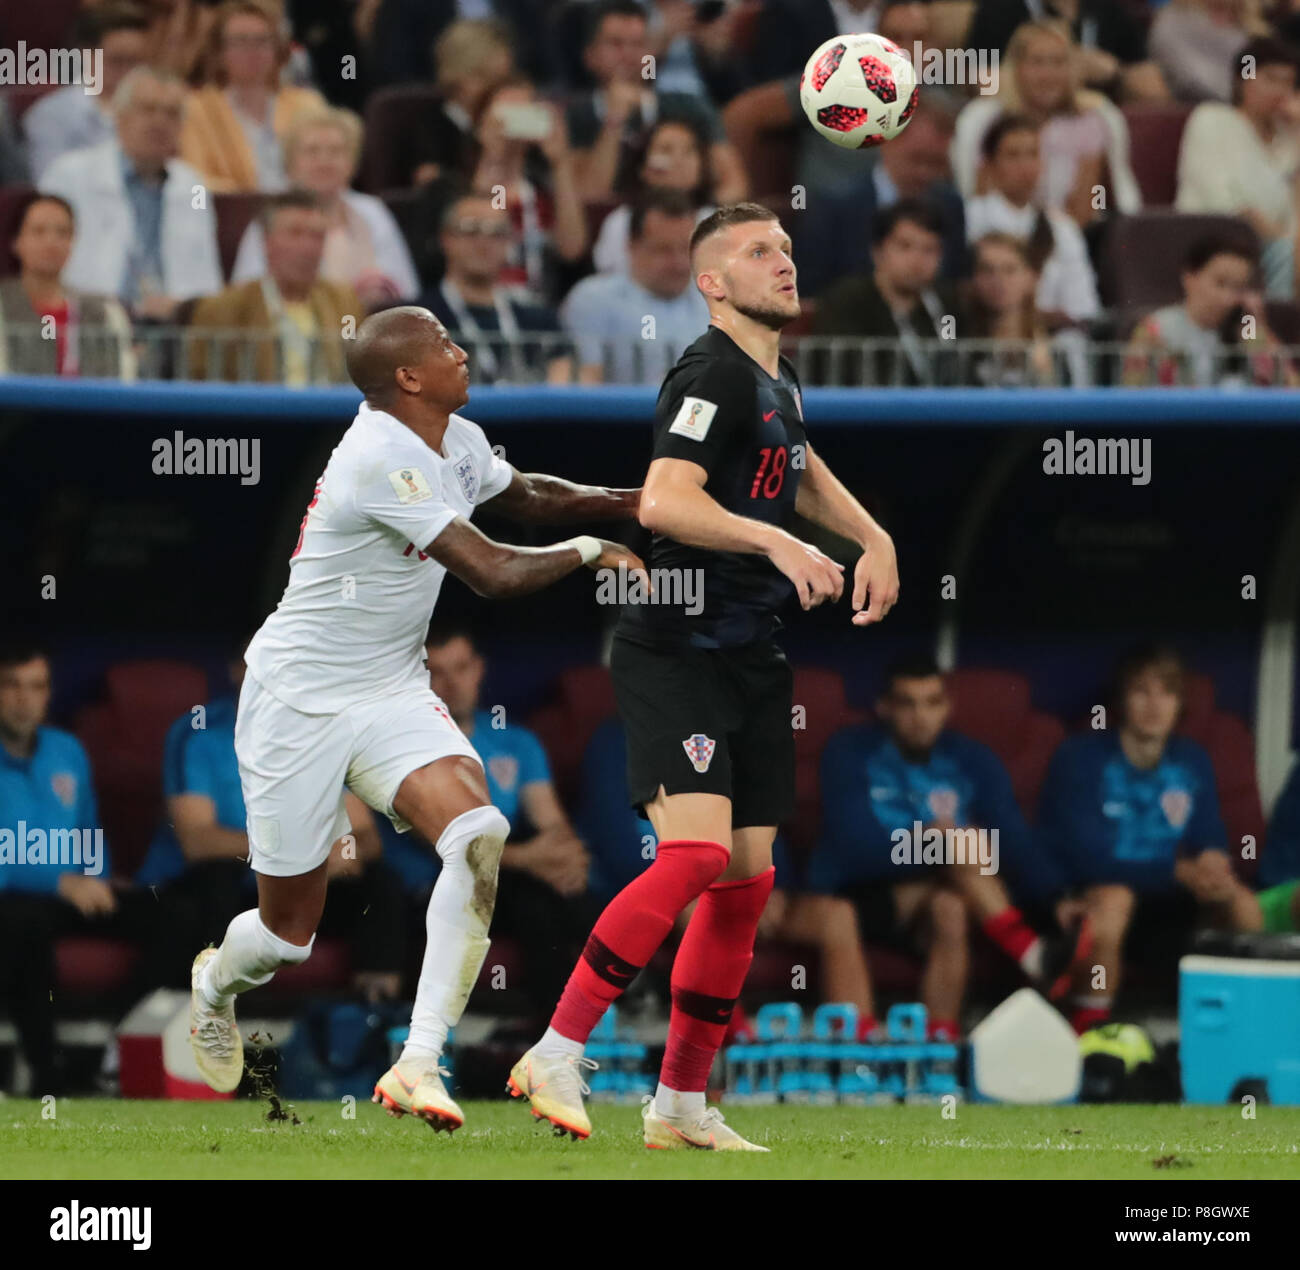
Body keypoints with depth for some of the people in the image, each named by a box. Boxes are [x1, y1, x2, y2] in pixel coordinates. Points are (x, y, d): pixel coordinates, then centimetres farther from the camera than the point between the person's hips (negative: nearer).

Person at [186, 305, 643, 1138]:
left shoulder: (458, 444, 3)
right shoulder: (381, 460, -25)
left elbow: (524, 496, 26)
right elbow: (493, 573, -26)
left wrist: (630, 501, 12)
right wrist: (589, 551, -10)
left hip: (393, 695, 7)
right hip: (299, 704, -7)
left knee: (479, 835, -22)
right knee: (290, 934, 3)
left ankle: (419, 1066, -21)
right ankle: (217, 984, 42)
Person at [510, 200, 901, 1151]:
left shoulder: (777, 380, 16)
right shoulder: (713, 375, -13)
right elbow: (663, 501, -27)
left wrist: (873, 539, 22)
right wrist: (777, 540, -35)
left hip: (753, 661, 9)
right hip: (678, 653, -9)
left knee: (746, 883, 6)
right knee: (695, 853, -23)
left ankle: (682, 1105, 14)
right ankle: (556, 1056, -17)